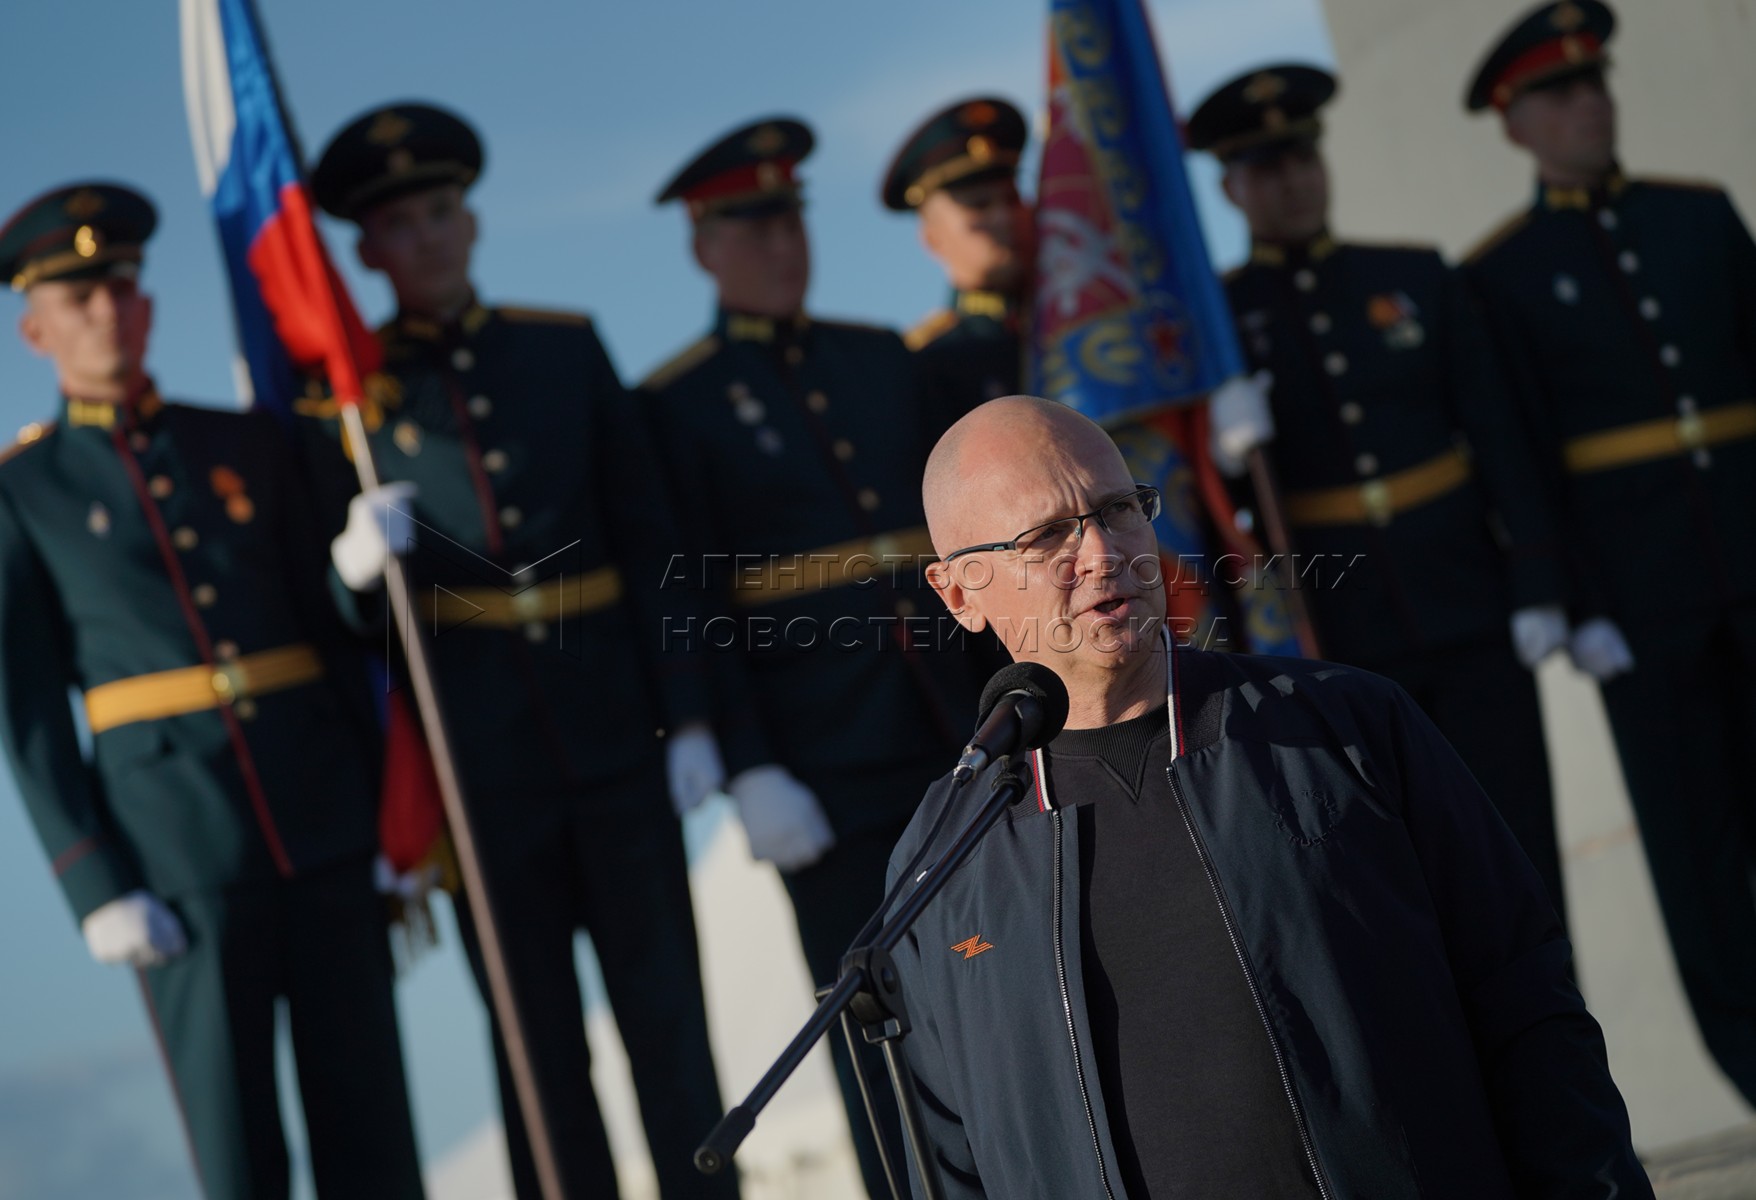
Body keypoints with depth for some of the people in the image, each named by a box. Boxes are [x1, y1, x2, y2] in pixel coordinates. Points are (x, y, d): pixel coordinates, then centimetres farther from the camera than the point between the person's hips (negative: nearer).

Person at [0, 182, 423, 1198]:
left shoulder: (250, 445, 11)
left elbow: (332, 629, 12)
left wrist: (390, 816, 8)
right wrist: (96, 887, -6)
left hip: (323, 820, 3)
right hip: (175, 844, -2)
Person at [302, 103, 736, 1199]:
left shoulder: (567, 347, 8)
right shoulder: (350, 390, 3)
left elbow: (650, 537, 7)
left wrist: (687, 714, 1)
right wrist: (358, 563, -21)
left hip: (615, 732, 2)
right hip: (479, 756, -1)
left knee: (669, 1017, 3)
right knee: (539, 1039, 5)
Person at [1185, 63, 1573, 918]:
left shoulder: (1417, 278, 7)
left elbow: (1499, 438, 4)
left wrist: (1536, 586, -2)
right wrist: (1223, 454, -25)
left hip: (1469, 612, 1)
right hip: (1338, 639, -1)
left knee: (1518, 856, 1)